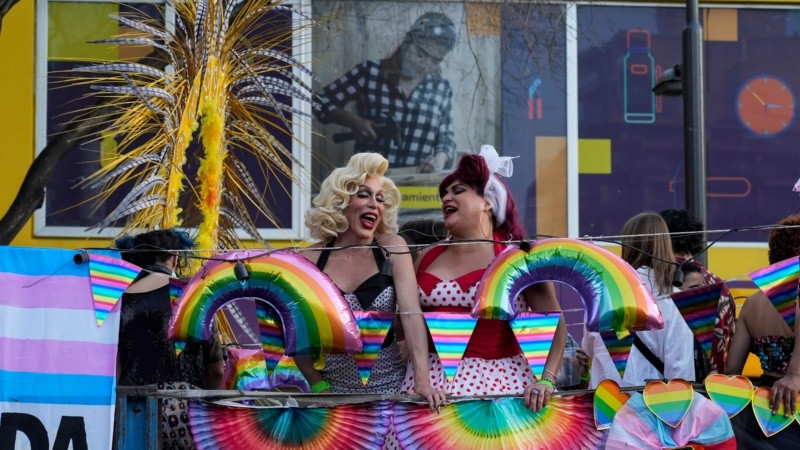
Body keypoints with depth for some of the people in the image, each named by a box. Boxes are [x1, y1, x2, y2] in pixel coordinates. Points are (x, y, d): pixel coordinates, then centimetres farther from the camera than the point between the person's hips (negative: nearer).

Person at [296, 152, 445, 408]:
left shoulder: (392, 249, -3)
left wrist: (423, 381, -24)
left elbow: (412, 313, -13)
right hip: (335, 393, 0)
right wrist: (319, 387, -7)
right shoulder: (311, 260, -2)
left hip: (390, 388, 0)